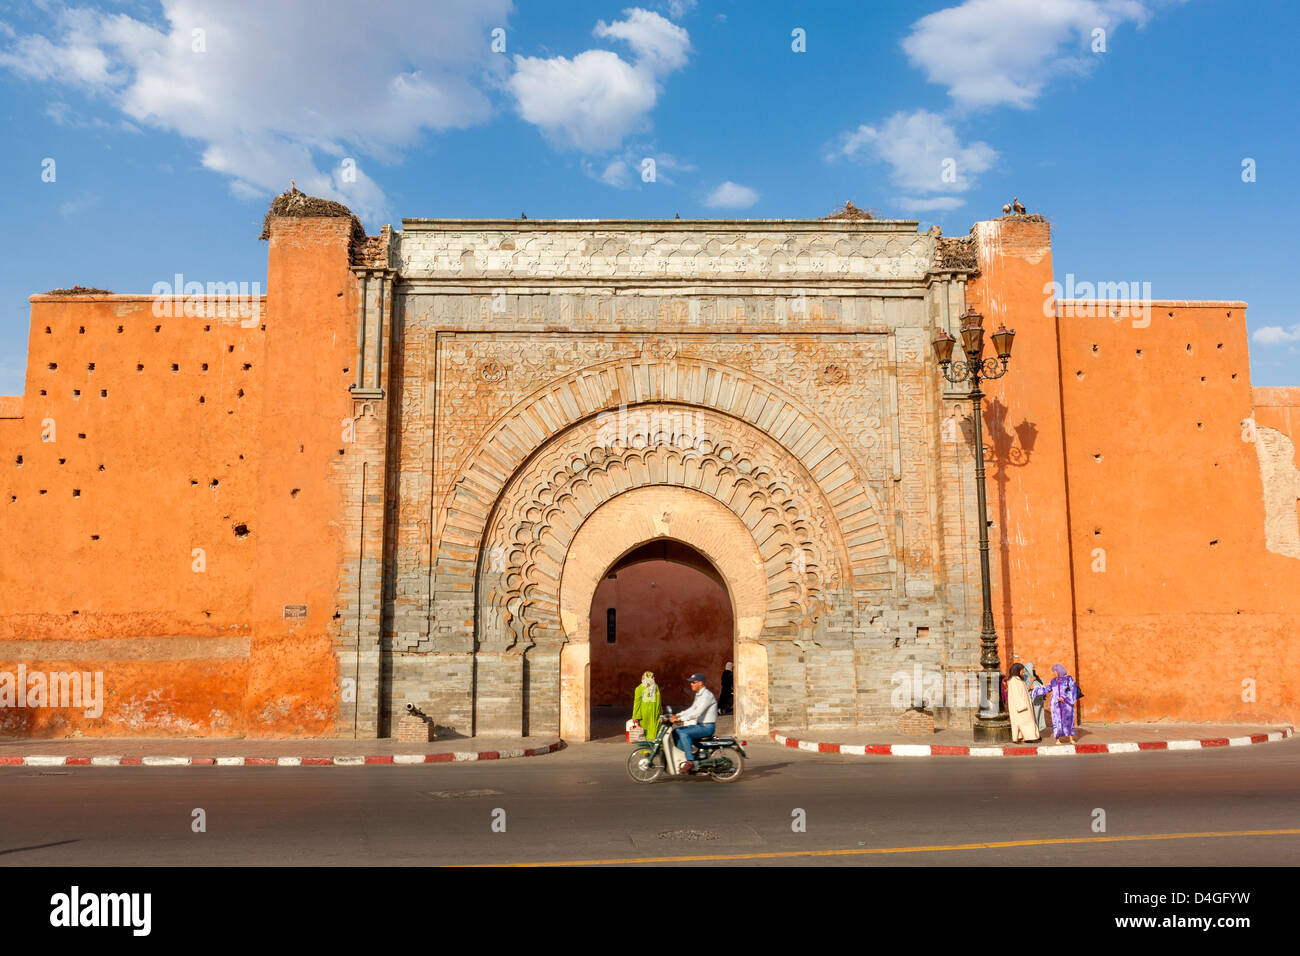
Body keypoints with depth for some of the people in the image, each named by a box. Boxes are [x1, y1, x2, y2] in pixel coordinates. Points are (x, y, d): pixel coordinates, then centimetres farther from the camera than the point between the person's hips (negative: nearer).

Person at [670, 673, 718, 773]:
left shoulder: (707, 695, -18)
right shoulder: (698, 695, 15)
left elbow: (697, 712, -27)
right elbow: (692, 709, 20)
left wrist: (680, 719, -30)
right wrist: (677, 715, 7)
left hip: (707, 727, -10)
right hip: (700, 725, 10)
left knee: (684, 733, -27)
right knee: (676, 732, 4)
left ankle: (690, 762, -27)